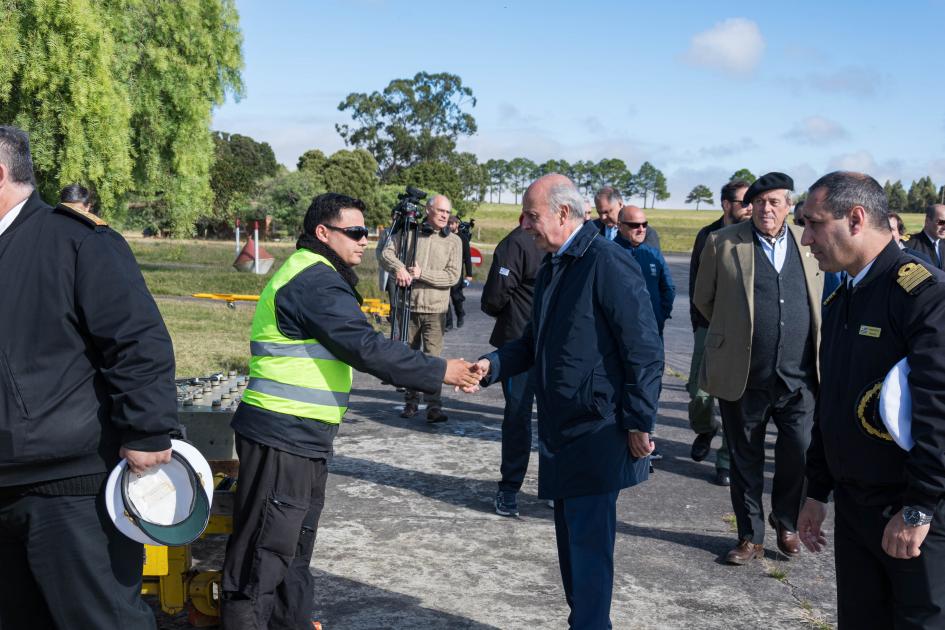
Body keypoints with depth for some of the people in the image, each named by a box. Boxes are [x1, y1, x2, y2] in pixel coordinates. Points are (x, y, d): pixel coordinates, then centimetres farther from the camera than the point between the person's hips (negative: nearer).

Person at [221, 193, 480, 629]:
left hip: (302, 439, 11)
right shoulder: (315, 280, -17)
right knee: (266, 548, -3)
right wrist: (438, 372, -18)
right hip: (282, 437, -11)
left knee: (295, 544, 19)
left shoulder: (314, 275, 17)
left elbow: (351, 344, 20)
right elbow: (365, 347, -23)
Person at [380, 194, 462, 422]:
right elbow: (386, 253, -1)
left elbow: (453, 276, -4)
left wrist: (422, 274, -13)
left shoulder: (453, 241, 4)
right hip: (408, 305, 2)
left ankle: (434, 406, -11)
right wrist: (399, 267, -22)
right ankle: (411, 401, 21)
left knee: (433, 357, -11)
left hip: (435, 309, -2)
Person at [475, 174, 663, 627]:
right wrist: (492, 365, 2)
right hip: (560, 430, 9)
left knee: (589, 542, -6)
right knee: (571, 538, 17)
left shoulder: (608, 264, -15)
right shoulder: (550, 269, 13)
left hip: (598, 433, -9)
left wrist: (640, 424, -17)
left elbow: (645, 351, -17)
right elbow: (534, 342, 20)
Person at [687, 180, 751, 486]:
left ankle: (728, 460, 14)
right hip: (710, 327, 1)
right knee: (700, 393, 0)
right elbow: (695, 282, 10)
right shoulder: (708, 236, 3)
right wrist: (698, 322, 5)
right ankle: (705, 429, 33)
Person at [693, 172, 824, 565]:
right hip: (742, 377, -1)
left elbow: (817, 301, 18)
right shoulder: (722, 243, -2)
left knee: (800, 454, 3)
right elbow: (704, 299, 8)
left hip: (798, 377, 2)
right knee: (745, 460, 9)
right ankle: (751, 536, 24)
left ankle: (785, 523, 29)